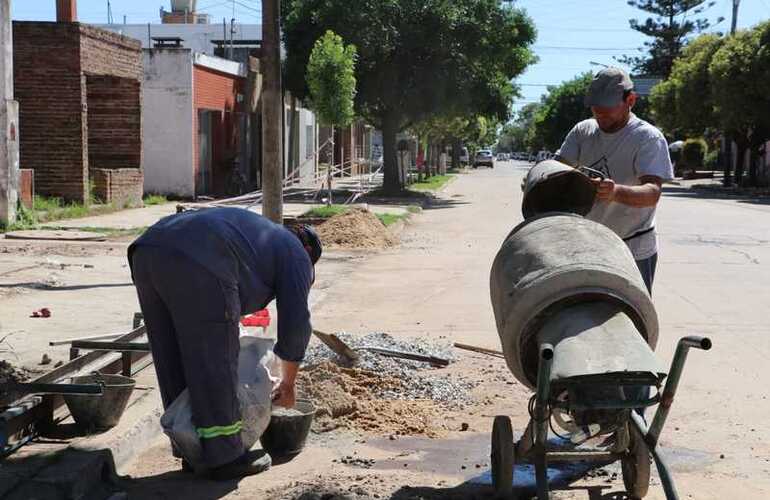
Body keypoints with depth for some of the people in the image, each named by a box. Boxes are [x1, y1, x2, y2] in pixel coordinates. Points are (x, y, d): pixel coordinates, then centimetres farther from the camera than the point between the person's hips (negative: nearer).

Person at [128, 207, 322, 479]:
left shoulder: (252, 235, 39)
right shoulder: (295, 255, 18)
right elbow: (295, 323, 13)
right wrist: (288, 384, 24)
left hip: (147, 252, 8)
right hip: (195, 263, -8)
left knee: (175, 362, 16)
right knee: (213, 363, 3)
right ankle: (225, 457, 12)